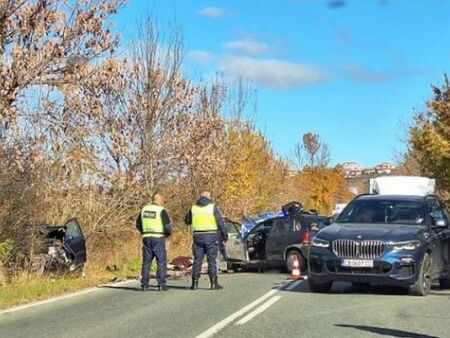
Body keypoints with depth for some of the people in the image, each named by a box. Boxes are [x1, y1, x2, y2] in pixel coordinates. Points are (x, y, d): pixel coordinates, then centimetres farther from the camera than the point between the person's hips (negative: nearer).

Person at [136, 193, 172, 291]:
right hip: (158, 239, -5)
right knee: (161, 262, 2)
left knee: (146, 262, 9)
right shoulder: (161, 210, -9)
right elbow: (168, 225, -13)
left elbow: (138, 224, 15)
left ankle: (144, 285, 6)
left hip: (146, 239, 5)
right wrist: (168, 233, 7)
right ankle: (161, 285, -2)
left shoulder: (144, 209, 8)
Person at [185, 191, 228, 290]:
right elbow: (220, 222, -4)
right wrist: (224, 235, 2)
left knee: (197, 260, 7)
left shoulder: (193, 208, 8)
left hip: (198, 237, 3)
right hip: (211, 236, -3)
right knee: (212, 260, 0)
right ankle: (214, 283, -2)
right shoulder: (212, 207, -1)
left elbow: (187, 221, 20)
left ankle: (195, 283, 5)